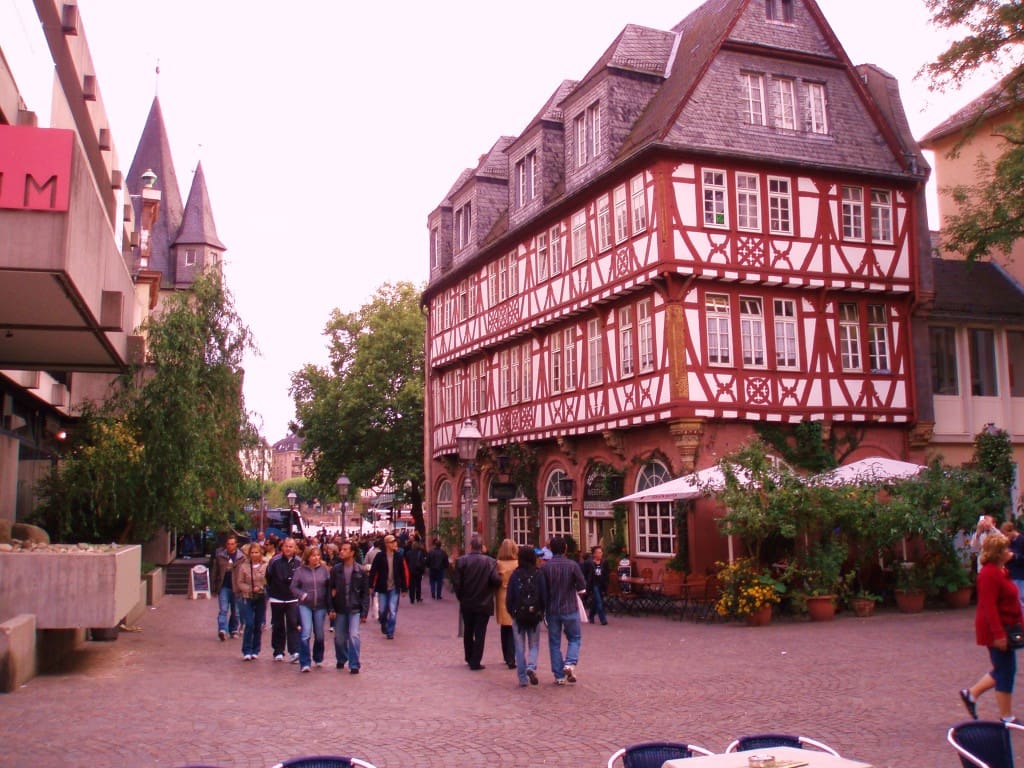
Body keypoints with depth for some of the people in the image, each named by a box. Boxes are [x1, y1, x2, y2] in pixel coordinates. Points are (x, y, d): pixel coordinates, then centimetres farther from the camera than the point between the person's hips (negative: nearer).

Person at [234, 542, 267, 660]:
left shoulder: (265, 566, -3)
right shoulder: (244, 566, -2)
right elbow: (239, 583, 0)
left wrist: (261, 588, -16)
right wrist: (250, 589, -12)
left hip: (261, 599, 1)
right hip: (247, 598, -1)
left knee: (258, 626, 7)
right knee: (249, 624, -8)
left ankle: (255, 651, 19)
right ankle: (247, 651, 0)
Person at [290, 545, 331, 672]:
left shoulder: (324, 569, 0)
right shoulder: (300, 570, -2)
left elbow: (329, 586, 2)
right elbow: (294, 587, 1)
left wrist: (329, 603, -8)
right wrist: (302, 595, -15)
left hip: (320, 606, 2)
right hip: (305, 605, -2)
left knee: (319, 634, 12)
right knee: (306, 632, -14)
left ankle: (318, 659, 33)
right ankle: (304, 663, -8)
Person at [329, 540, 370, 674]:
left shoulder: (360, 571, -5)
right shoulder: (335, 570, -1)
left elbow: (365, 593, -3)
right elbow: (331, 590, 2)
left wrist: (364, 612, -6)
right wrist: (331, 609, -5)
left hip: (354, 609, -2)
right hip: (340, 609, 2)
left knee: (354, 635, -12)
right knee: (339, 637, 10)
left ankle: (354, 665, -1)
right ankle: (341, 660, 34)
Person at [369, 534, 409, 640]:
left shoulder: (399, 556, -2)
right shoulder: (380, 556, -7)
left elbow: (404, 573, 2)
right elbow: (373, 571, -6)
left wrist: (404, 588, 2)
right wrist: (371, 585, -10)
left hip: (394, 588, 1)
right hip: (382, 588, -1)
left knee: (392, 611, -2)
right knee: (382, 610, 8)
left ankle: (390, 632, 12)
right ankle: (383, 623, 39)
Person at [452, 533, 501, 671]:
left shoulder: (462, 561, -8)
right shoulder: (490, 561, -12)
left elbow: (456, 582, -9)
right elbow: (496, 581, -19)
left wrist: (460, 597, 6)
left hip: (466, 603, 2)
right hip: (484, 603, -2)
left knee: (468, 632, 19)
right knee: (480, 633, 5)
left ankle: (469, 658, 30)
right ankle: (475, 662, 4)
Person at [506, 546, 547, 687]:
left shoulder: (515, 575, -6)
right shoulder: (537, 574, -6)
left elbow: (509, 597, -4)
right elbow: (544, 596, -4)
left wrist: (511, 612, 10)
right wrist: (542, 612, 10)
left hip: (518, 616, 0)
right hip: (535, 615, 0)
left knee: (520, 648, 9)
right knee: (534, 645, 12)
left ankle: (522, 678, 9)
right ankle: (531, 666, -13)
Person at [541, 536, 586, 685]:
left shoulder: (545, 567, -8)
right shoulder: (572, 565, -10)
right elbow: (582, 586, -8)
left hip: (552, 610, 1)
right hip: (570, 608, -1)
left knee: (554, 643, 10)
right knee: (575, 638, 16)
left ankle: (559, 676, 10)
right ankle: (570, 663, -6)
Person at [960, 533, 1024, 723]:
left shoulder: (1000, 571, 12)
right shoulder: (990, 573, -21)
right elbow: (989, 606, -25)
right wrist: (999, 634, -26)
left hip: (1004, 628, 10)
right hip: (997, 630, -10)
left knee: (1004, 670, 16)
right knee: (1005, 672, -1)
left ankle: (971, 694, 23)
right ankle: (1007, 718, 9)